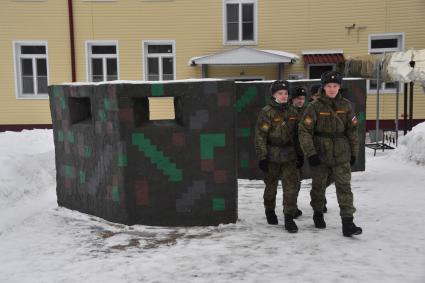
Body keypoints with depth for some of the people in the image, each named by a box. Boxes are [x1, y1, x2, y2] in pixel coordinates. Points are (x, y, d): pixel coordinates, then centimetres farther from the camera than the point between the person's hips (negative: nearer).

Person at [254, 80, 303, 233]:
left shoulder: (292, 112, 8)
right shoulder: (266, 112, -8)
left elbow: (296, 134, 16)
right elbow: (260, 136, -11)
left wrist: (299, 153, 14)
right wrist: (262, 157, -14)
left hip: (289, 156, 3)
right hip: (272, 156, -3)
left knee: (291, 187, -3)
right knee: (271, 186, 13)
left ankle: (289, 217, 5)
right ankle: (270, 211, 35)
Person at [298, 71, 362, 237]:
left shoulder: (345, 106, 3)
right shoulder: (315, 107, -6)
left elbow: (352, 131, 9)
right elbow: (304, 131, -9)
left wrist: (354, 153, 10)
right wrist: (310, 153, -13)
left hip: (341, 155, 1)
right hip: (320, 155, -1)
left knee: (344, 187, -4)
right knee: (318, 186, 13)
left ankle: (347, 223, -2)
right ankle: (318, 214, 35)